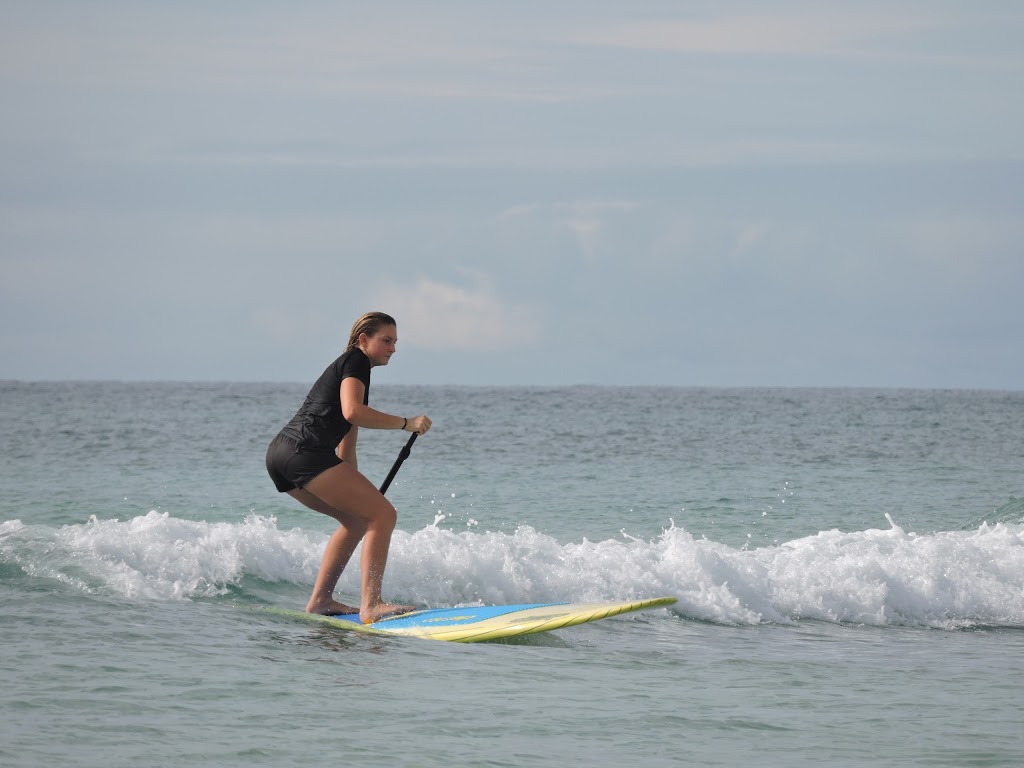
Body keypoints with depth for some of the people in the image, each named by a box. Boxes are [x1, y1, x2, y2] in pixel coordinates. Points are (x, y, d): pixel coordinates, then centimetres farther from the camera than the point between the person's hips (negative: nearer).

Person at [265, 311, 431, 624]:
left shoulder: (343, 369, 31)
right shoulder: (355, 360, 2)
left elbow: (345, 449, 33)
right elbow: (352, 412, -16)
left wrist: (357, 492, 33)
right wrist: (406, 423, -10)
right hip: (305, 451, -10)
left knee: (357, 518, 22)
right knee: (383, 514, -10)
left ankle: (320, 600, 19)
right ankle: (370, 605, -17)